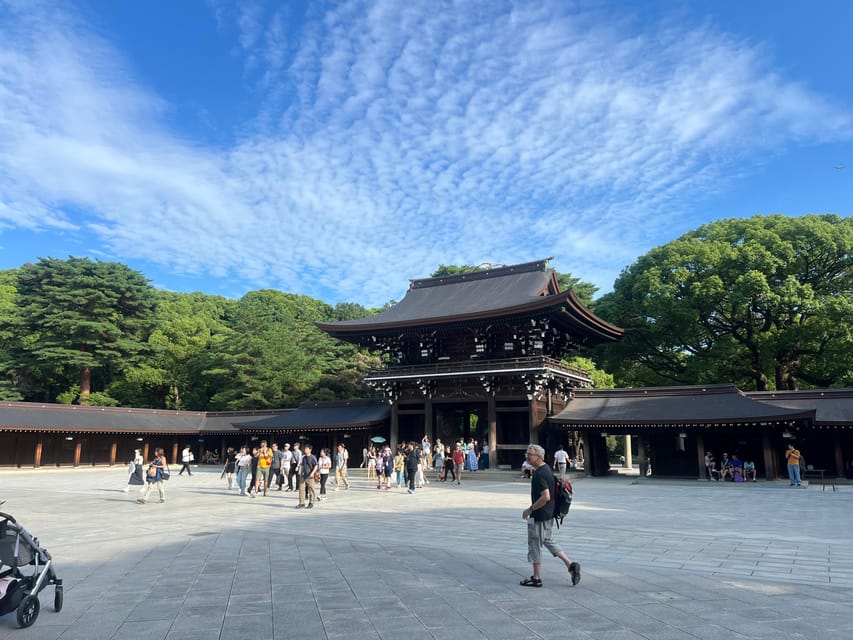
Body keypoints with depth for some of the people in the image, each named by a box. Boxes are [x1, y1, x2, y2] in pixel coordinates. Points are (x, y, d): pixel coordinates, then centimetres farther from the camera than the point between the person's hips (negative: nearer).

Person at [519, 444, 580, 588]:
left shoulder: (539, 474, -24)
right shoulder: (546, 468, 7)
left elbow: (545, 497, -30)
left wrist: (530, 509, -21)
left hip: (539, 516, -10)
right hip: (549, 514, 10)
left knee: (535, 545, 4)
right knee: (547, 541, 21)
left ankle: (537, 578, 15)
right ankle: (571, 565, 15)